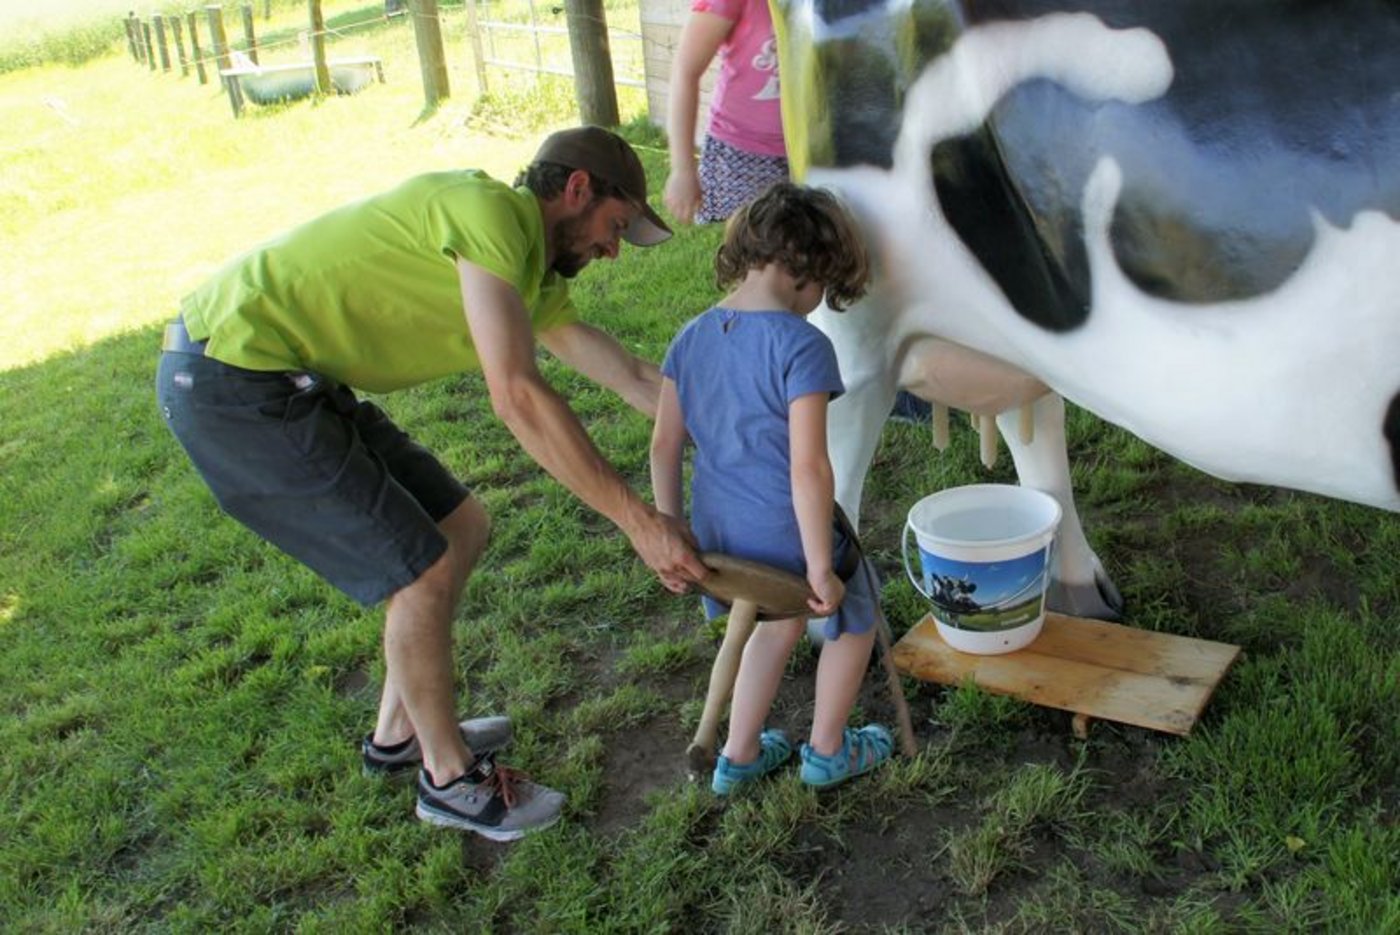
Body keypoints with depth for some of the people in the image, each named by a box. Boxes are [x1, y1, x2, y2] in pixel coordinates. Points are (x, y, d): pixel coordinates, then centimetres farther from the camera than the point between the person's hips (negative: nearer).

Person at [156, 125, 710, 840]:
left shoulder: (532, 278, 12)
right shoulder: (494, 212, -18)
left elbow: (632, 376, 18)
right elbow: (517, 397, -27)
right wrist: (638, 521, -24)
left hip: (296, 380, 10)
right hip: (231, 384, -10)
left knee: (461, 529, 14)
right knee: (422, 572, -6)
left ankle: (400, 733, 32)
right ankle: (451, 778, 17)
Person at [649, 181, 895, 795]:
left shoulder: (692, 338, 2)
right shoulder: (802, 347, -19)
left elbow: (664, 446, 5)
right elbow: (808, 468, -23)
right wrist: (821, 568, -17)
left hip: (718, 532, 7)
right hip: (790, 534, -6)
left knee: (780, 623, 33)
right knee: (854, 622, 24)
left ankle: (739, 757, 41)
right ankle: (826, 754, 39)